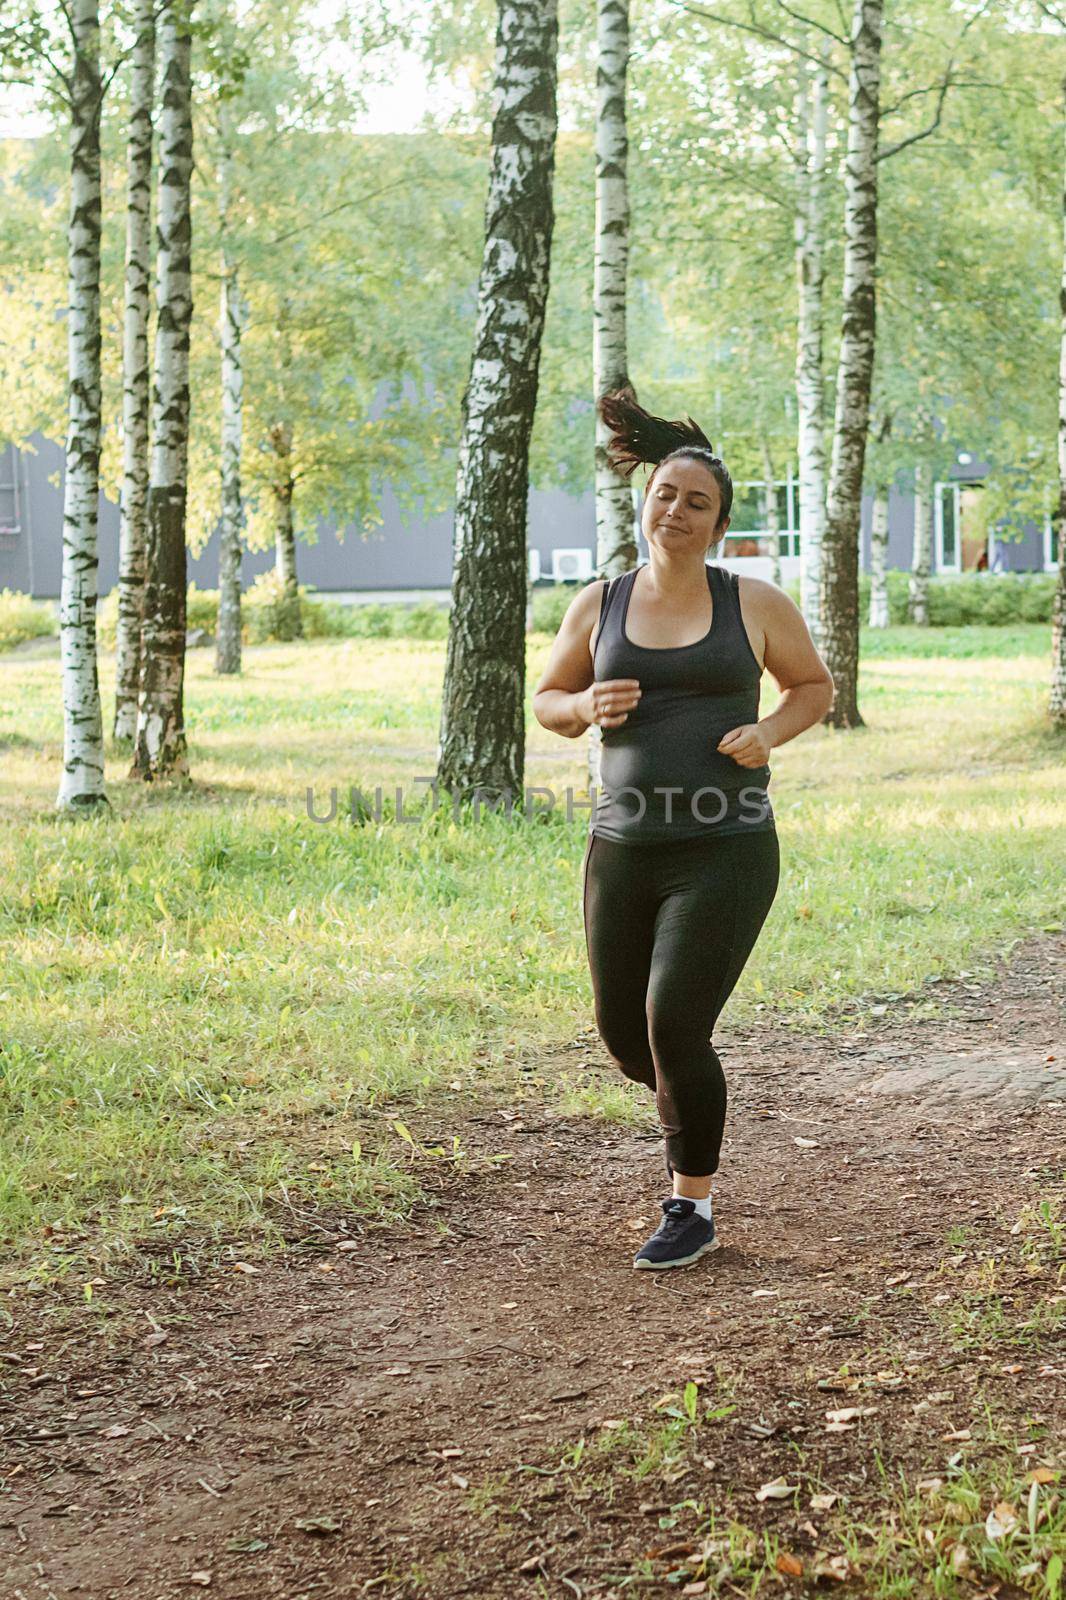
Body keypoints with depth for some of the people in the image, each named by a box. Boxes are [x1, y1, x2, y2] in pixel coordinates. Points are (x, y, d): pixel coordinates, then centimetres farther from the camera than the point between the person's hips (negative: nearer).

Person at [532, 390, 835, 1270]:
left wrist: (767, 734, -8)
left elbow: (815, 686, 12)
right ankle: (689, 1095, 48)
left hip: (726, 852, -4)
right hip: (624, 848, 4)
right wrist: (588, 708, -8)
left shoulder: (756, 603, 0)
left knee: (674, 1026, -13)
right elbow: (547, 699, 15)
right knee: (623, 1032, 11)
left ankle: (693, 1209, 8)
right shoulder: (599, 605, 5)